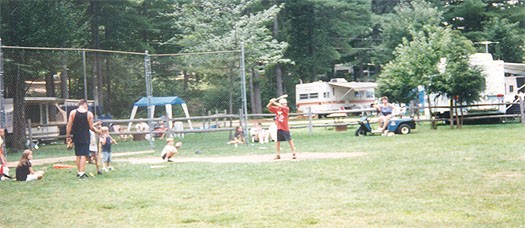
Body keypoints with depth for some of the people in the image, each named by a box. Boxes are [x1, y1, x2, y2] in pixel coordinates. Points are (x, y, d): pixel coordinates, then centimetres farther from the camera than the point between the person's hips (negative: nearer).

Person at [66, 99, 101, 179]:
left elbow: (69, 125, -4)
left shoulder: (73, 113, -1)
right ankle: (82, 173, -8)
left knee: (78, 155, 14)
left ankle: (78, 172, 21)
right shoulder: (89, 114, -7)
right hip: (85, 137, -3)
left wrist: (68, 136, 1)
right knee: (84, 155, -2)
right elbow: (91, 127, -6)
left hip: (76, 137, 3)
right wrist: (98, 131, 12)